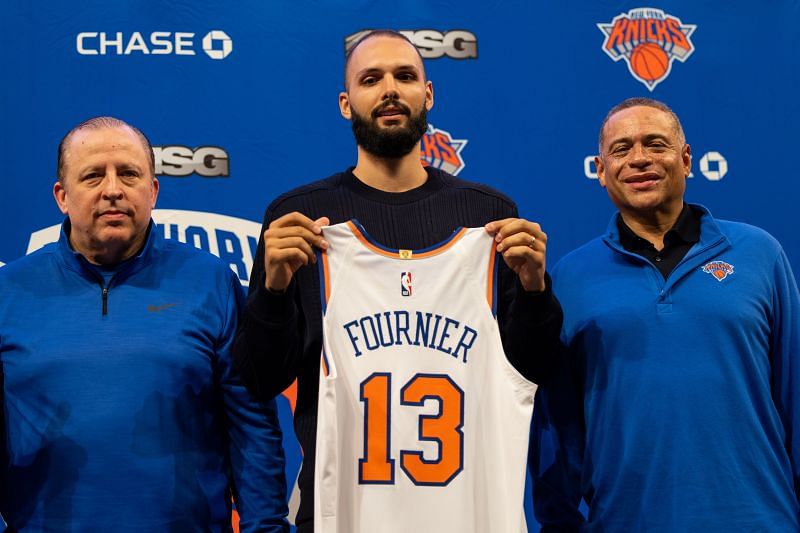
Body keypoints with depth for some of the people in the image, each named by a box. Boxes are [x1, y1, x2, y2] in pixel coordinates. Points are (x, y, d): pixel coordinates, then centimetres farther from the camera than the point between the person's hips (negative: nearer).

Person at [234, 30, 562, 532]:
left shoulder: (488, 212, 1)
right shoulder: (297, 215, -2)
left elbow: (530, 371, 2)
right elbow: (263, 381, -3)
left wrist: (534, 290, -16)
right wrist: (275, 288, -20)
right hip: (339, 490, -1)